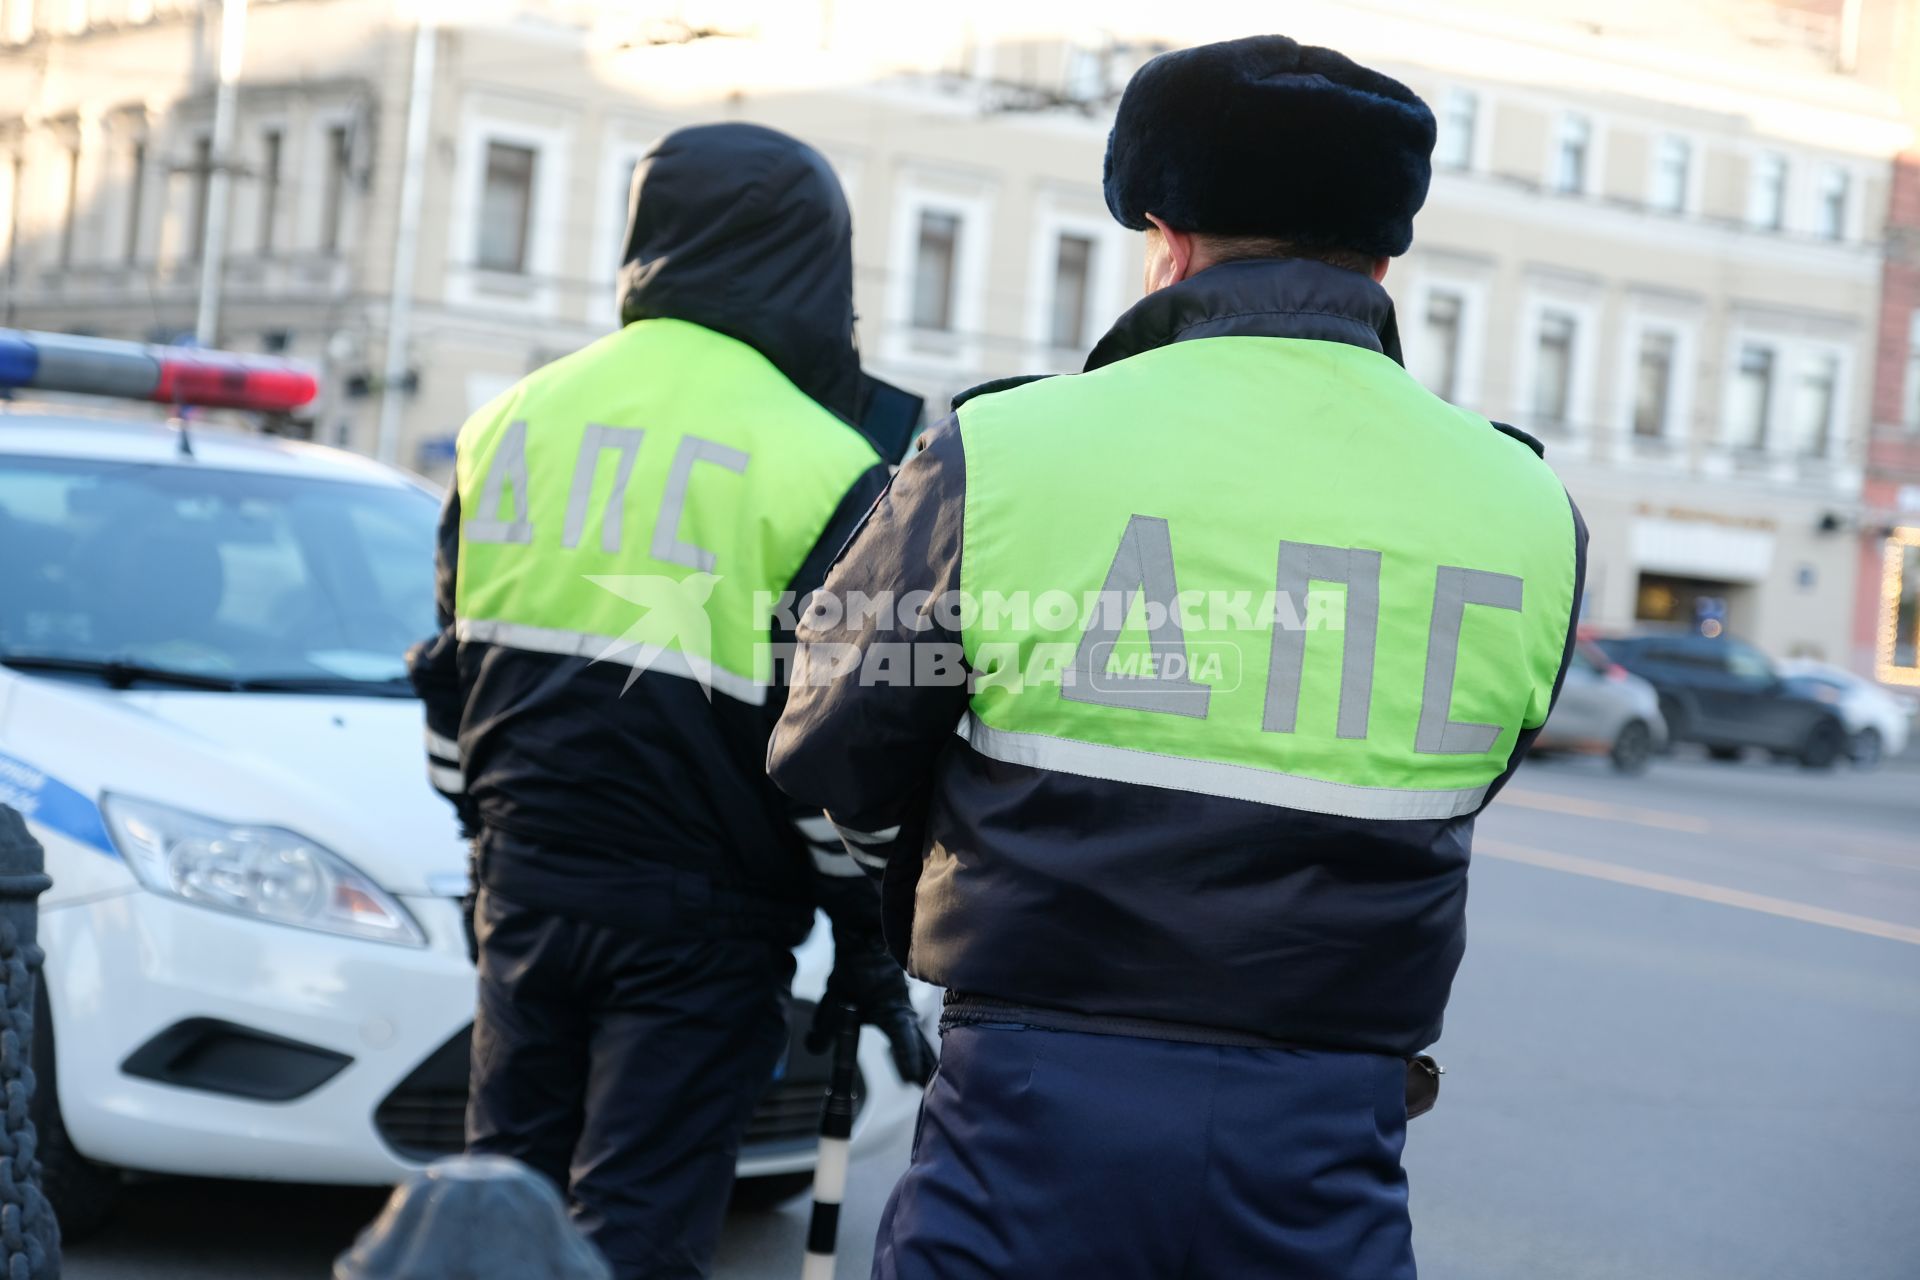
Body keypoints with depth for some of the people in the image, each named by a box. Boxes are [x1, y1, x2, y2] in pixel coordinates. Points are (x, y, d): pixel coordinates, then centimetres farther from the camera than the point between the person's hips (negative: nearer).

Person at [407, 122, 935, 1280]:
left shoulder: (516, 418, 7)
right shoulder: (823, 467, -9)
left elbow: (449, 666, 15)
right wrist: (871, 962, 0)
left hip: (527, 882, 5)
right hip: (697, 922, -5)